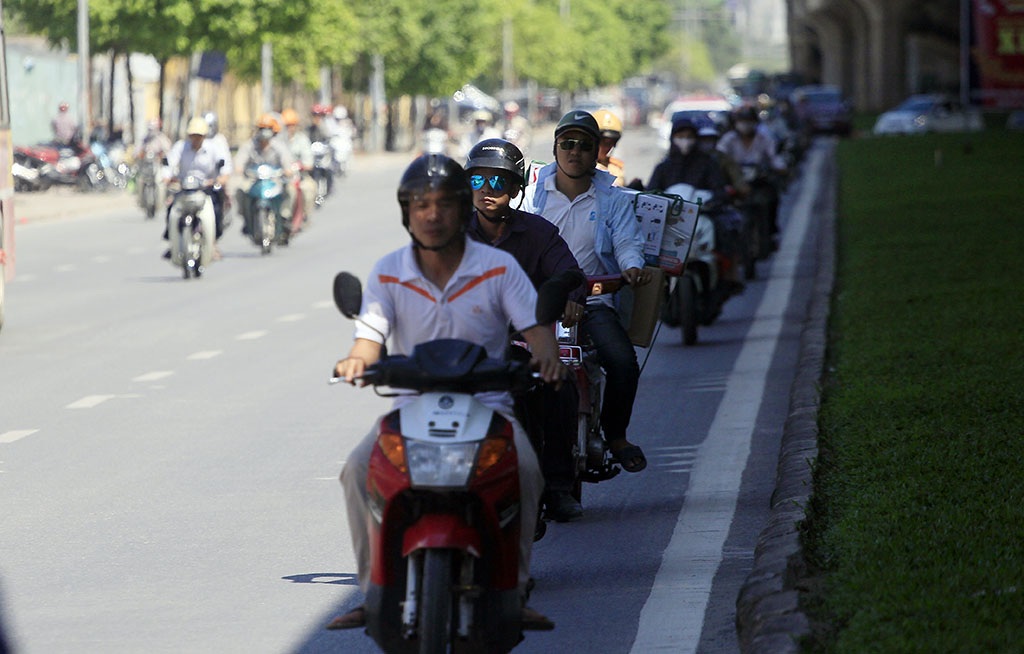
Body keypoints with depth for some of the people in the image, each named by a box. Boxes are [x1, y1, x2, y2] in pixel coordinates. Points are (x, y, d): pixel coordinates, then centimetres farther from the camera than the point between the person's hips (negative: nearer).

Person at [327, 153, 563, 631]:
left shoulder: (499, 268, 1)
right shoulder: (388, 274, 4)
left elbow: (535, 326, -5)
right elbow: (371, 335, -5)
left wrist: (547, 354, -30)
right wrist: (357, 359, -31)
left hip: (485, 406, -1)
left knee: (524, 468, -32)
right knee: (359, 470, -27)